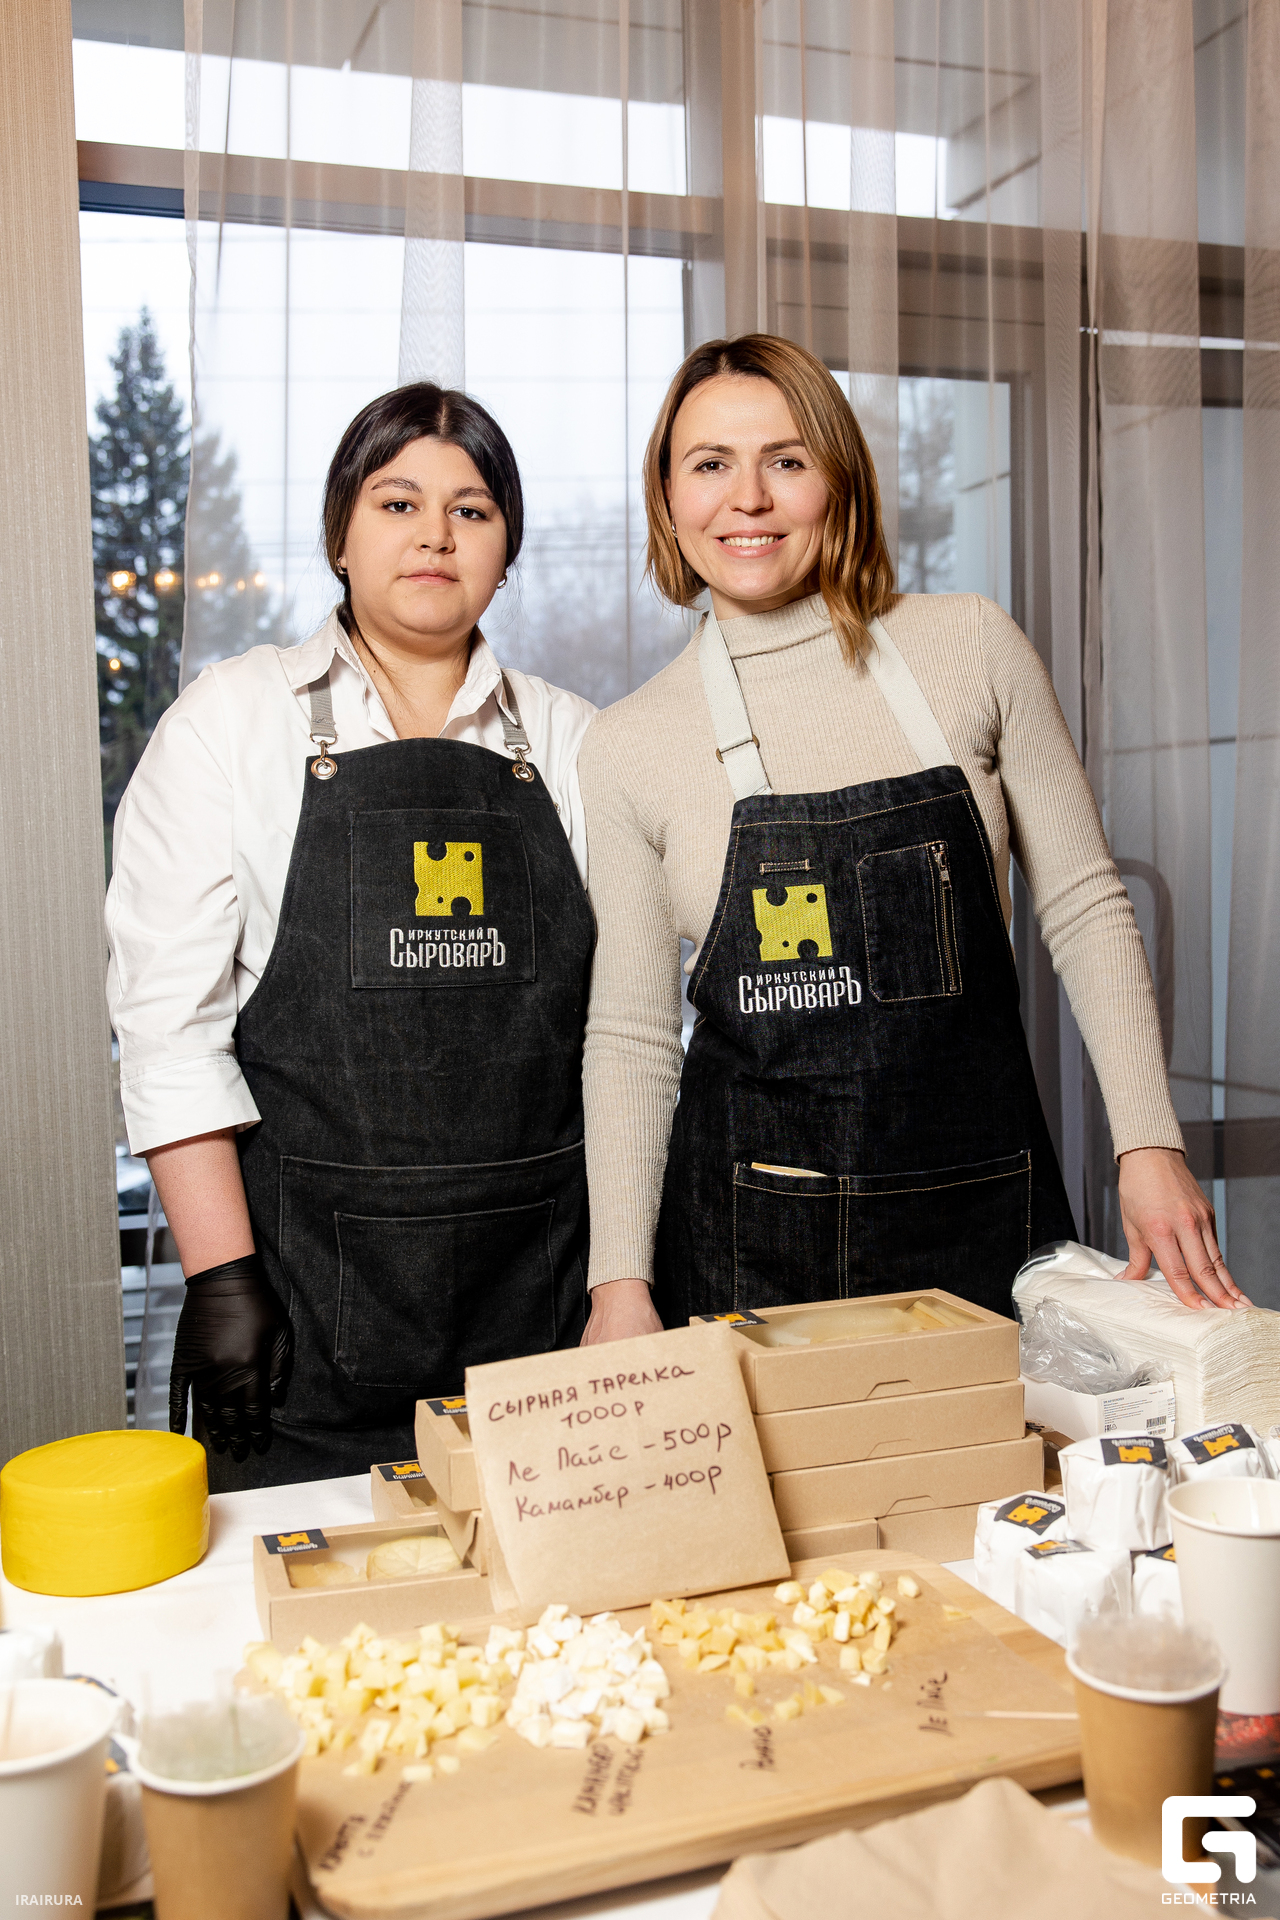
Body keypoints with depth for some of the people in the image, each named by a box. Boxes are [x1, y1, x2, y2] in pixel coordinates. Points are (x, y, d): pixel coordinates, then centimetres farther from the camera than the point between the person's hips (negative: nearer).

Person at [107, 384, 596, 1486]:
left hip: (542, 1275, 2)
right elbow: (170, 1017, -4)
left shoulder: (572, 743, 9)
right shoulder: (231, 721, 2)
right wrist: (222, 1276, -9)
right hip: (306, 1275, -2)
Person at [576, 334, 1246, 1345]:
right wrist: (620, 1278, -5)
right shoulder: (630, 743, -1)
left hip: (984, 1209, 1)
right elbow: (630, 1035, 1)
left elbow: (1086, 907, 3)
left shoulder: (973, 646, -1)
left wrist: (1150, 1144, -6)